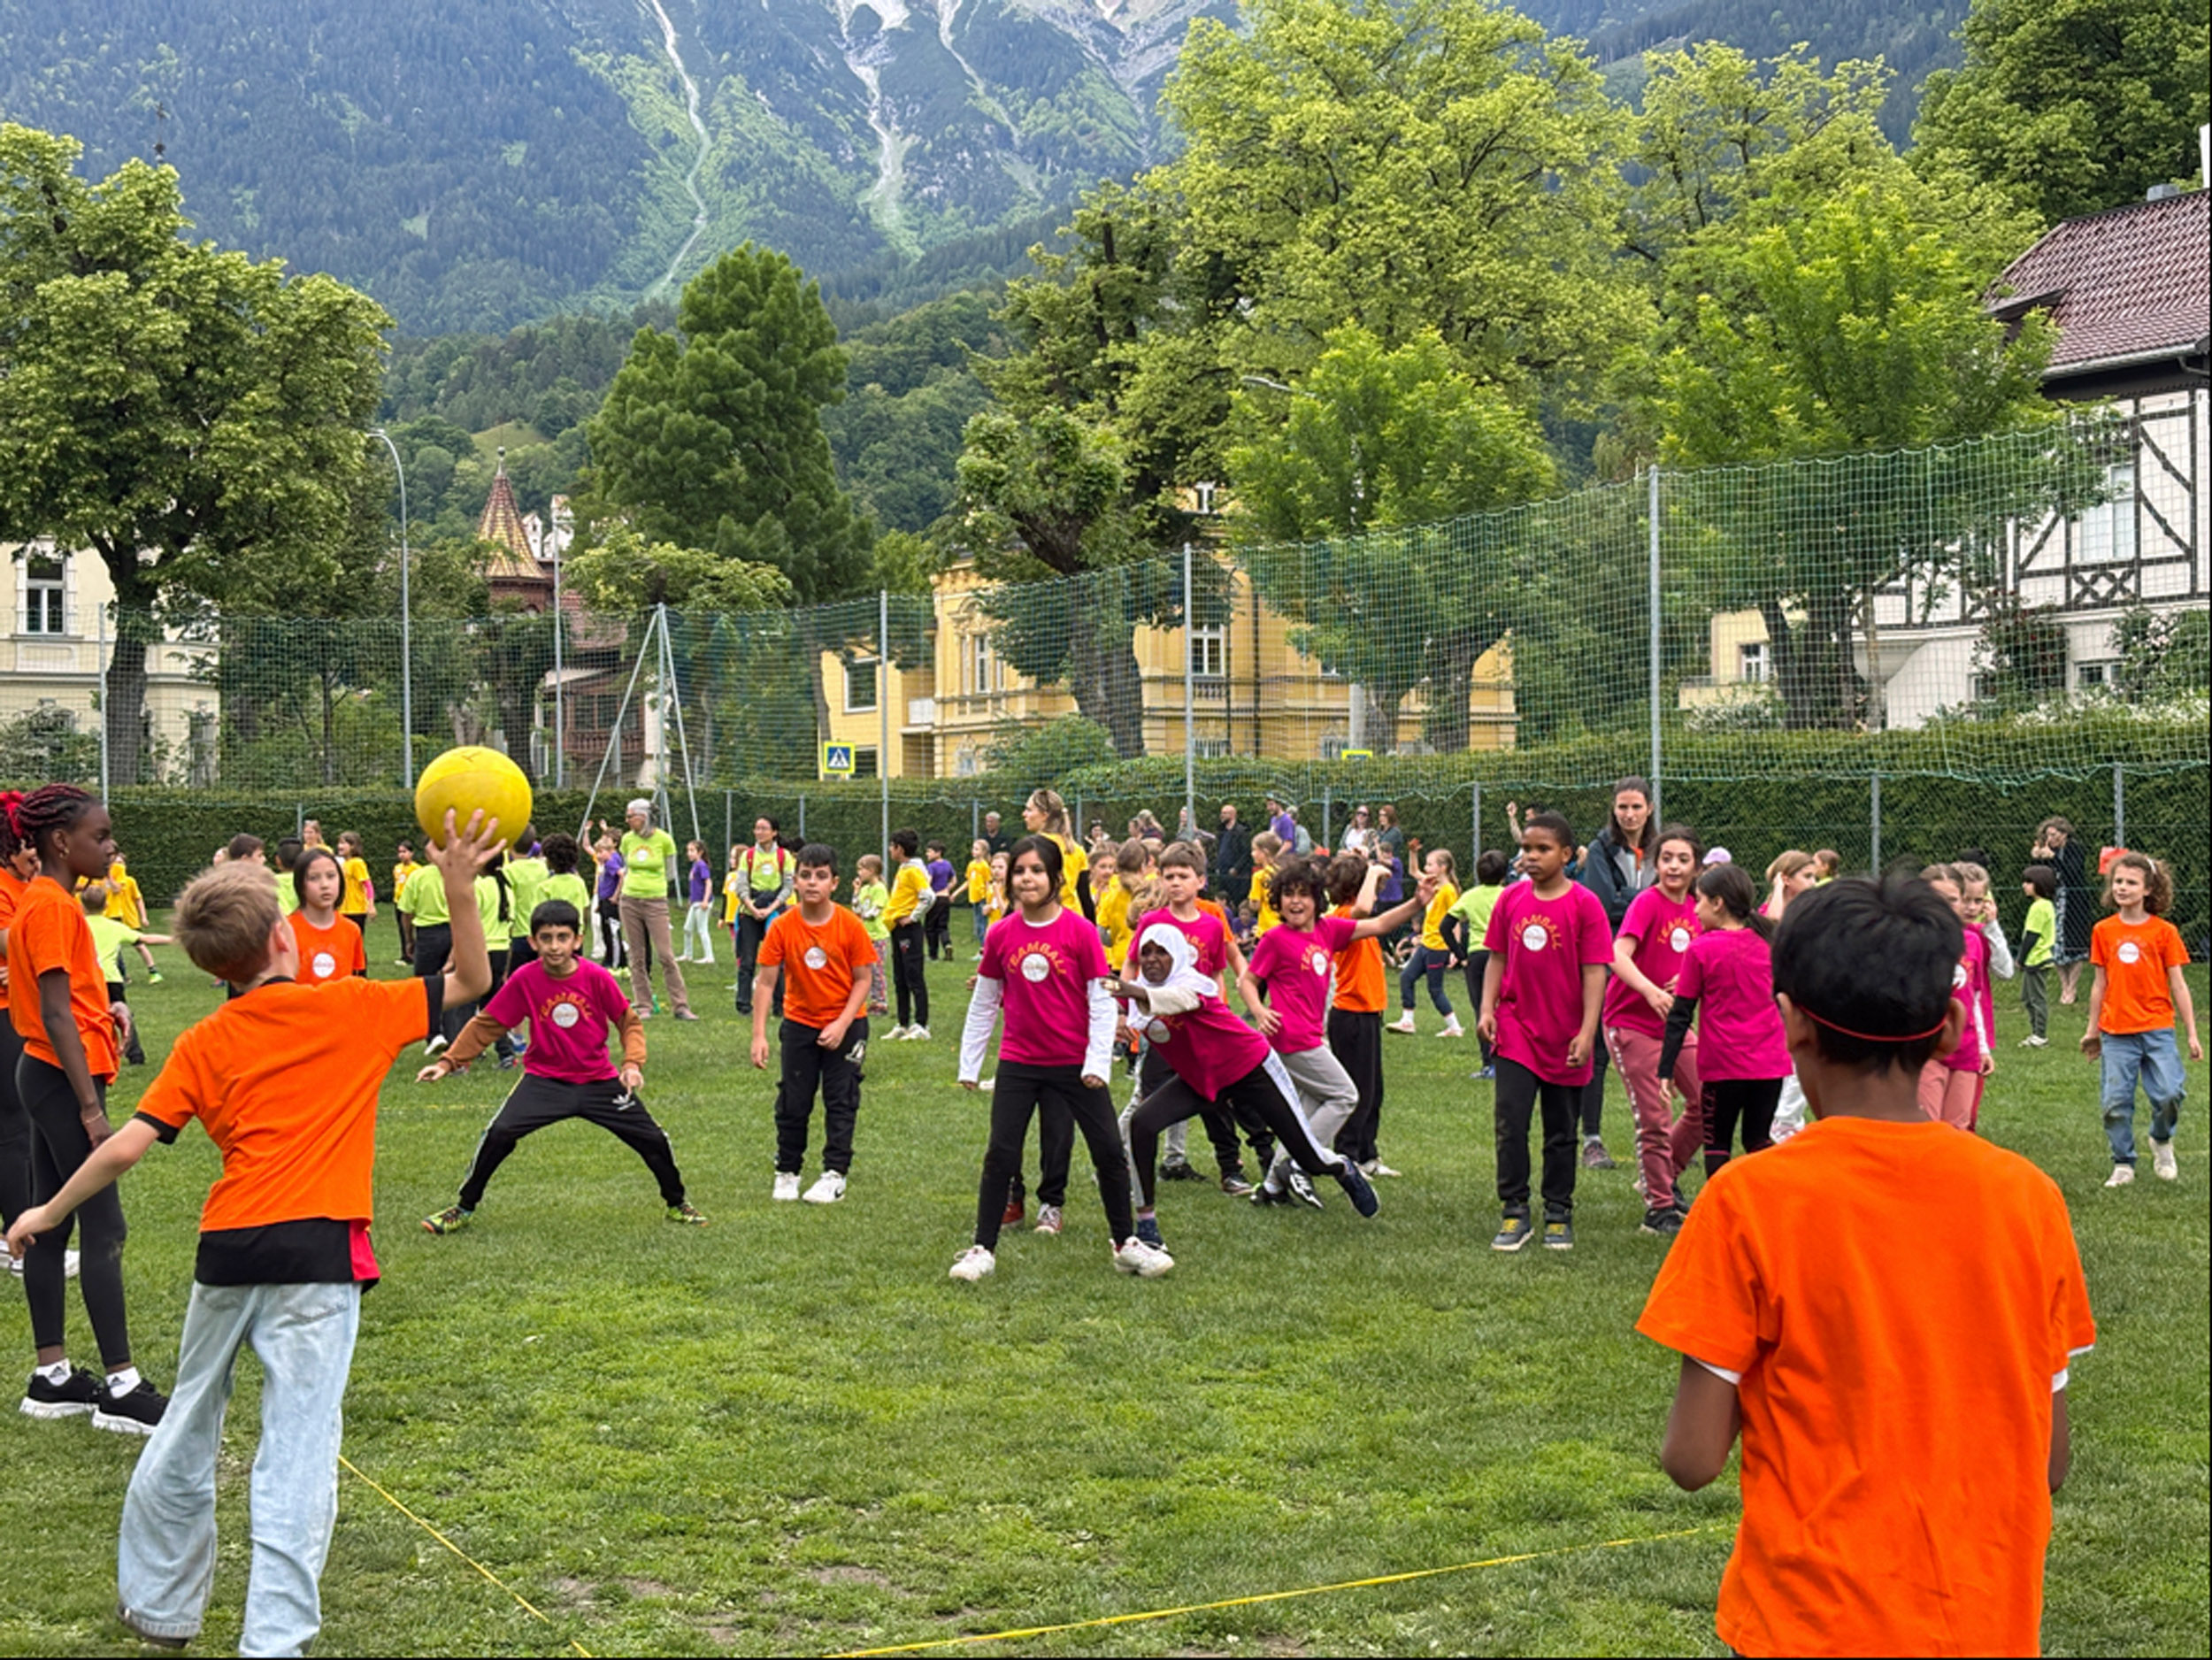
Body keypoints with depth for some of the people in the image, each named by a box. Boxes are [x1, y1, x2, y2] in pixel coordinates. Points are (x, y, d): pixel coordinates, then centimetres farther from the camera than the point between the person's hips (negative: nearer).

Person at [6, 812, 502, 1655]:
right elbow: (470, 981, 9)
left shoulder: (203, 1045, 7)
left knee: (189, 1426, 20)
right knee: (297, 1449, -3)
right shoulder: (351, 1009, 1)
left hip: (228, 1247, 3)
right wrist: (459, 889, 5)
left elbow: (127, 1146, 3)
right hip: (316, 1251, -3)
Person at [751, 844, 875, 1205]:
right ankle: (787, 1173, 20)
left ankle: (835, 1175, 6)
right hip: (800, 1022, 2)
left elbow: (863, 978, -9)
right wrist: (759, 1035, -17)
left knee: (840, 1100, 0)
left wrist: (842, 1024, -18)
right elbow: (766, 982, -11)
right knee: (792, 1102, 6)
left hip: (845, 1024, -2)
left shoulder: (850, 925, -15)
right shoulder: (783, 927, -13)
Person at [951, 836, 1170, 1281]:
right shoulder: (1001, 935, -1)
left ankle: (1125, 1244, 20)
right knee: (1000, 1155, -2)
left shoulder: (1080, 932, -9)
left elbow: (1102, 1001, -6)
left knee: (1109, 1152, 4)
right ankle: (983, 1249, 8)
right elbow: (983, 1003, 8)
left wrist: (1097, 1062, -11)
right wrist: (969, 1064, 10)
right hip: (1018, 1064, 1)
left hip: (1075, 1063, -1)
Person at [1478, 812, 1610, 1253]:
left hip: (1564, 1037, -2)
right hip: (1516, 1030, 2)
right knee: (1510, 1122, -5)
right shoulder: (1511, 899, 2)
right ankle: (1514, 1212, 5)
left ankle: (1559, 1215, 21)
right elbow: (1497, 958, 9)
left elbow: (1594, 972, -8)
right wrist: (1487, 1009, -3)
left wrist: (1587, 1031, -13)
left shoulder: (1584, 905, -8)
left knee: (1561, 1131, 10)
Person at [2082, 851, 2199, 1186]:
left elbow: (2178, 985, 2)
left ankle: (2161, 1141, 17)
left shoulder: (2164, 931, 0)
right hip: (2116, 1032, 2)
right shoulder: (2104, 931, 5)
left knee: (2168, 1094, -13)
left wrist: (2192, 1033, 1)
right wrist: (2092, 1030, 15)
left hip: (2157, 1028, -2)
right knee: (2115, 1103, 0)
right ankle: (2123, 1165, 15)